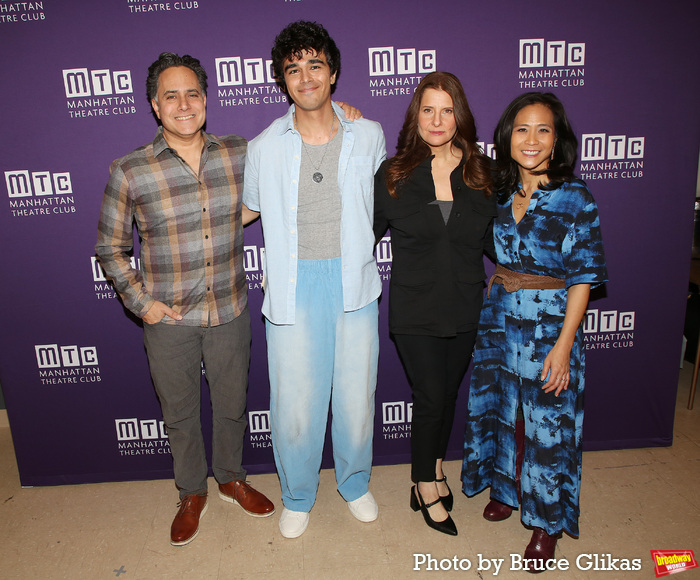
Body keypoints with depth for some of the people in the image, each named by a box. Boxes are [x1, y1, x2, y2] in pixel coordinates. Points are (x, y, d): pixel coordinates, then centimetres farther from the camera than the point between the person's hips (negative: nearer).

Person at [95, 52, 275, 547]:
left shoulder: (241, 154, -5)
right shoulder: (130, 172, -11)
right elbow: (110, 248, 0)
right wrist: (141, 302, -7)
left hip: (230, 311, 2)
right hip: (169, 320, -1)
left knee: (232, 404, 19)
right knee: (180, 413, 17)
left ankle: (232, 478, 46)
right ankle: (192, 494, 42)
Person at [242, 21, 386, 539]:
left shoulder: (369, 137, 3)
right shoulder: (265, 147, 1)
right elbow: (250, 207, 18)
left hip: (354, 281, 1)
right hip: (293, 286, 0)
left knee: (356, 392, 11)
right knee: (294, 398, 5)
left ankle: (355, 483, 39)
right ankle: (297, 496, 32)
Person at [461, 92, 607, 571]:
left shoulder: (575, 198, -10)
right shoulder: (500, 192, 4)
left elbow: (584, 276, -11)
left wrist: (564, 343, -15)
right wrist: (494, 297, 6)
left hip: (550, 326, -5)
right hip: (497, 320, 5)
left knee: (548, 425, 5)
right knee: (495, 409, 16)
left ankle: (547, 523, 26)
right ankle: (504, 489, 41)